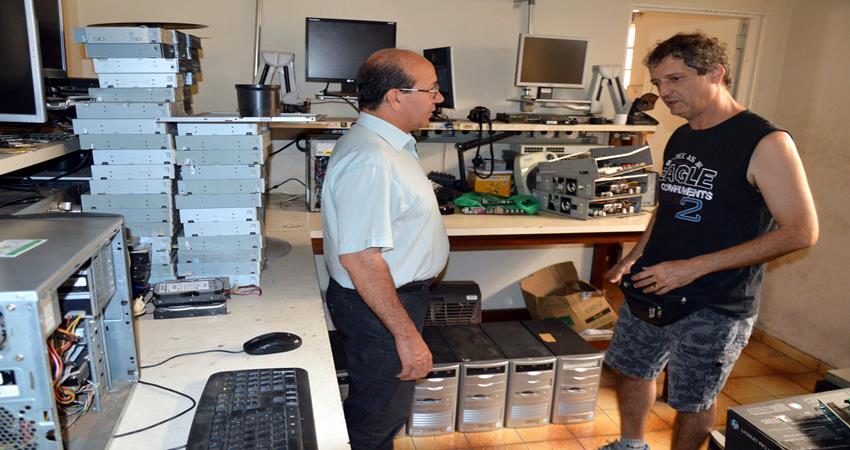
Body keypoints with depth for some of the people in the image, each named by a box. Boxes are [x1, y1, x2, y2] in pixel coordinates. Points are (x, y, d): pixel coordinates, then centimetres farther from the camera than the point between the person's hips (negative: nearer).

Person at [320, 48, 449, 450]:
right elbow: (360, 258, -31)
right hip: (379, 307, -10)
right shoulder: (370, 161, -28)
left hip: (394, 295, 10)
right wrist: (407, 335, -27)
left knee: (379, 409, 27)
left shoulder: (387, 143, 7)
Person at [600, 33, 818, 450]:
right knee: (630, 369, 20)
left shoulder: (765, 143, -15)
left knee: (692, 400, 9)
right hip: (651, 291, 7)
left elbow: (801, 231, -18)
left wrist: (695, 267, -24)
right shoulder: (679, 139, 8)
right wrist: (633, 258, 6)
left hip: (714, 307, -7)